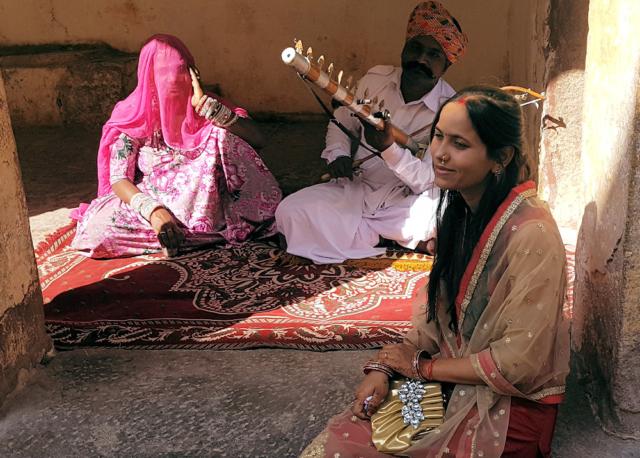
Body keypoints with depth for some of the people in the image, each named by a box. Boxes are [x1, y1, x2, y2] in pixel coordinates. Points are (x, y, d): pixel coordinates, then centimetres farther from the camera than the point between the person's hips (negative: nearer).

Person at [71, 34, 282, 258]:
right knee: (97, 223, -30)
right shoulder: (132, 118, -3)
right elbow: (118, 179, -12)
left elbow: (257, 140, -13)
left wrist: (207, 106, -22)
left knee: (223, 134, -20)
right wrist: (152, 210, -32)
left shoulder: (204, 106, 0)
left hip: (202, 203, 0)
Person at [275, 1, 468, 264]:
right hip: (356, 189, 4)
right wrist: (338, 155, -7)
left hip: (405, 200, -3)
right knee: (291, 212, -21)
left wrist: (389, 147, -33)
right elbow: (341, 122, 15)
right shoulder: (376, 79, -1)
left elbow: (426, 180, -16)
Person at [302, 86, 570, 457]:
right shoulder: (460, 208, 1)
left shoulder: (531, 234, -25)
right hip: (452, 378, 7)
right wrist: (384, 367, -6)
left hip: (511, 404, -6)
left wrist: (422, 366, -10)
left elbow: (516, 364, -21)